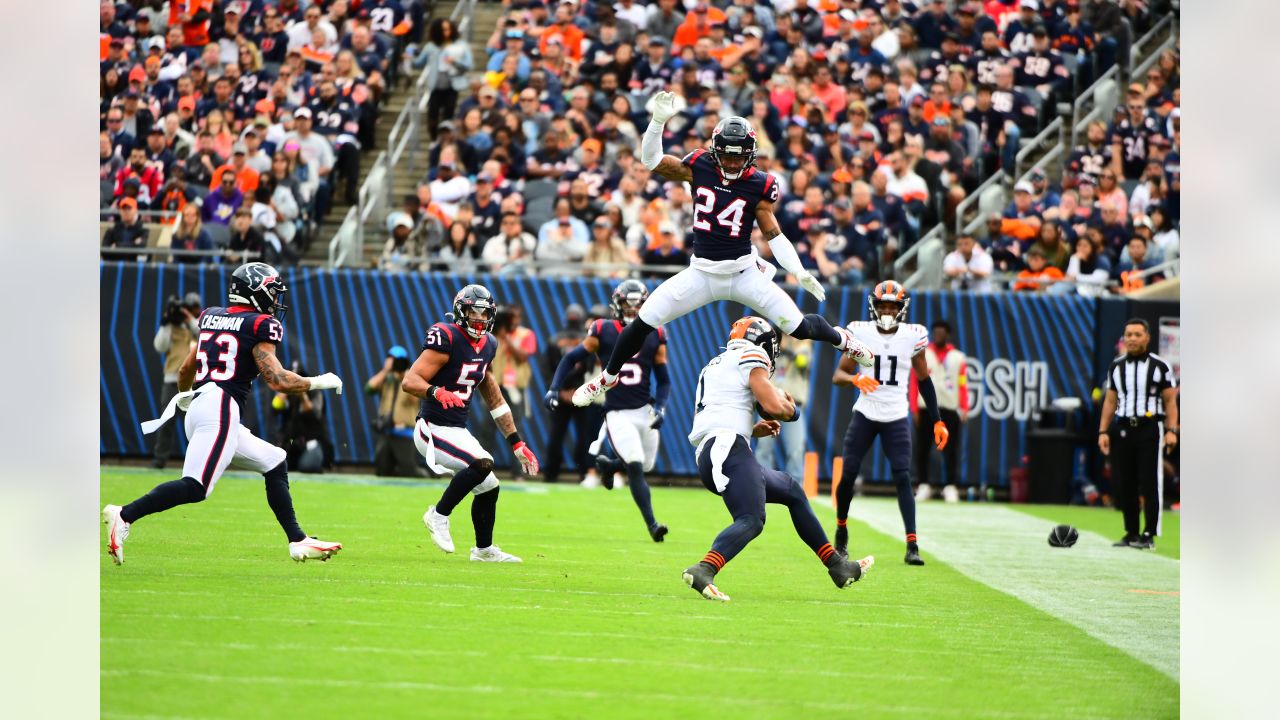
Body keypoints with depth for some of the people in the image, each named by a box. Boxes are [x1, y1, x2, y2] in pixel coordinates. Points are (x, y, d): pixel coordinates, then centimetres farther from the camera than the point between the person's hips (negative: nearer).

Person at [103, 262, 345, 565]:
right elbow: (278, 381, -12)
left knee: (275, 463, 18)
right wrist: (319, 382, 3)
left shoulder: (211, 317, 18)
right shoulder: (260, 325, -3)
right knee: (195, 487, -18)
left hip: (198, 406, 9)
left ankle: (297, 541, 16)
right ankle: (124, 515, -26)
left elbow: (186, 370, 28)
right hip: (221, 409, -9)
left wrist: (183, 396, 50)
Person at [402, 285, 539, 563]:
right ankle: (439, 515, -12)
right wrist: (436, 392, -44)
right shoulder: (446, 338, -17)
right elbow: (409, 382, -24)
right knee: (482, 464, -28)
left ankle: (483, 550, 35)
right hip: (434, 430, -9)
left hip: (459, 432, 9)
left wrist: (516, 443, 15)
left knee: (489, 488, 14)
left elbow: (494, 398, 18)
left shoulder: (487, 345, 9)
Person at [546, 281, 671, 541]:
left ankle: (607, 465, 43)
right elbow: (571, 358, 5)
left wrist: (660, 407, -7)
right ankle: (652, 525, -11)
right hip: (618, 413, -4)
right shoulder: (603, 332, -3)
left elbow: (663, 380, 9)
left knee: (645, 465, 12)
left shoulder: (654, 337, 4)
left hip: (645, 411, 4)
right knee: (635, 467, -16)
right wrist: (553, 389, -4)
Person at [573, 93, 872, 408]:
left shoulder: (759, 186, -9)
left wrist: (800, 273, -13)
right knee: (642, 323, -6)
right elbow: (650, 159, 0)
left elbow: (773, 234, -4)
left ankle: (841, 338, 29)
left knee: (800, 327, -5)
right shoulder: (699, 167, -6)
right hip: (701, 273, 1)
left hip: (744, 273, -1)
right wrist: (659, 120, -15)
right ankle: (608, 377, 18)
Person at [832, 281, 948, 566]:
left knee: (903, 478, -12)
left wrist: (937, 421, 6)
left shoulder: (912, 337, -2)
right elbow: (838, 375, -2)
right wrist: (855, 379, -26)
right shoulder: (861, 333, -4)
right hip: (865, 414, 0)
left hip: (897, 417, 0)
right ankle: (841, 529, 24)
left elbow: (924, 380, 8)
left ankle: (912, 545, -15)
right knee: (848, 474, -2)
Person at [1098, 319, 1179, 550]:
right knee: (1124, 486, 4)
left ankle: (1149, 535, -3)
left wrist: (1171, 430, -11)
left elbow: (1170, 401, 0)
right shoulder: (1116, 366, 13)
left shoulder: (1160, 366, 1)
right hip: (1122, 429, 4)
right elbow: (1110, 401, 14)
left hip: (1150, 428, -4)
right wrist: (1103, 431, 6)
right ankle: (1131, 533, 13)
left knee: (1150, 485, -6)